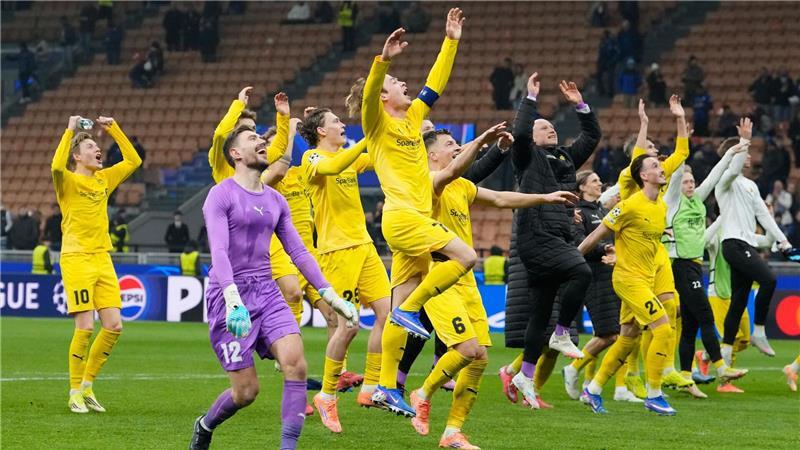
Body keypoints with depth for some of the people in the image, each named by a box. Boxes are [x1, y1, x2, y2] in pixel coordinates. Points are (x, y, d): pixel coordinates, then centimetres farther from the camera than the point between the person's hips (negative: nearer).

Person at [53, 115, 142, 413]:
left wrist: (114, 129, 14)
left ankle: (87, 386, 14)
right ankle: (75, 393, 2)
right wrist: (70, 130, -18)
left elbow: (133, 161, 20)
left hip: (102, 260, 6)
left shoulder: (104, 179, 15)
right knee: (85, 327, -10)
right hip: (76, 258, -6)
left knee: (114, 326, 0)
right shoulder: (68, 181, -3)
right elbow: (57, 166, -25)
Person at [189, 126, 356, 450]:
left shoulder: (275, 200, 14)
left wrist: (329, 294, 9)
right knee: (246, 391, -4)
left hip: (266, 291, 6)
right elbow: (218, 251, -17)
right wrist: (233, 298, -31)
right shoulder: (220, 195, -6)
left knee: (296, 363, -17)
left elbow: (298, 251, 17)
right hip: (230, 297, -6)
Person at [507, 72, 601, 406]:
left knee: (541, 310, 7)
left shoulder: (566, 157, 23)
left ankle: (526, 376, 11)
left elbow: (593, 135, 28)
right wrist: (531, 98, -8)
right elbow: (519, 132, -15)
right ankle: (561, 334, -15)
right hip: (536, 237, -7)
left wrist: (580, 105, 20)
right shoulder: (528, 156, 4)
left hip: (560, 238, 7)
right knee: (581, 272, -28)